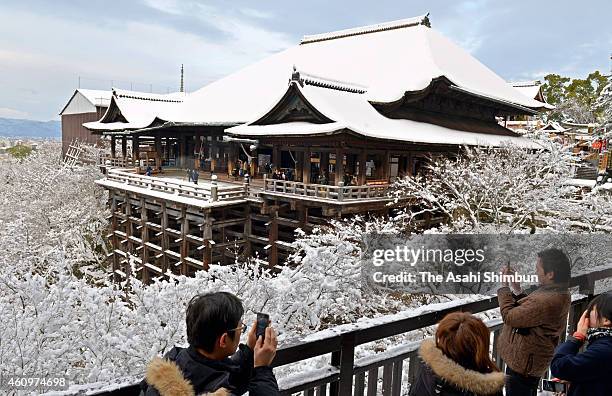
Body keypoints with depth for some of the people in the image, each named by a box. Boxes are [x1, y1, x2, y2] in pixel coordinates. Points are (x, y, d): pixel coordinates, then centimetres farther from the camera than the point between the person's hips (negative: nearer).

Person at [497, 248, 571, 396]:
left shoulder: (546, 301, -34)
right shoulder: (559, 294, 0)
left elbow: (509, 316, -27)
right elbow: (527, 311, 8)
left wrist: (504, 286, -16)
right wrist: (516, 288, 1)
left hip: (523, 364, -10)